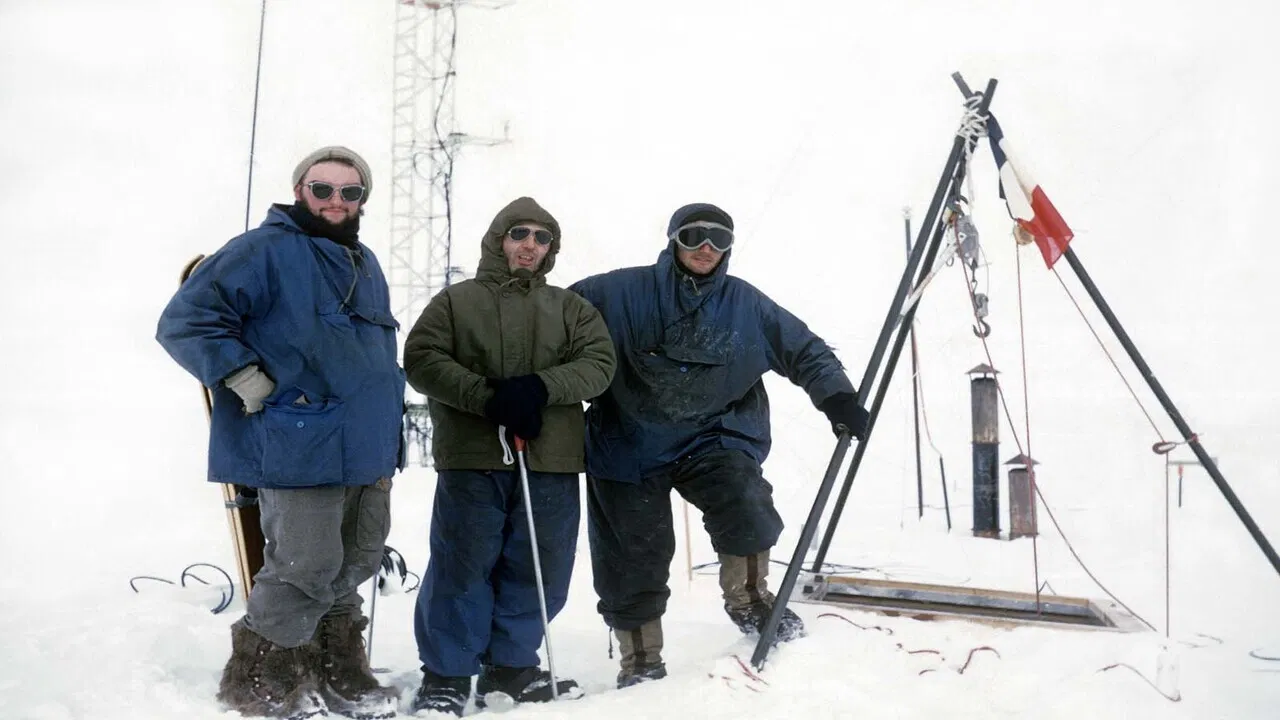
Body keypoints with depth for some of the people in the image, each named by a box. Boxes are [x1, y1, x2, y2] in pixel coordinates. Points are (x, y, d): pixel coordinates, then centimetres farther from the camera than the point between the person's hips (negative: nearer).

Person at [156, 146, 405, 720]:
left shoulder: (366, 266, 18)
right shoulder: (264, 251, -8)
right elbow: (186, 320, -13)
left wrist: (391, 430, 24)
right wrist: (246, 379, -19)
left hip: (367, 455, 8)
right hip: (300, 451, -8)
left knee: (350, 569, 16)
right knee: (305, 572, -4)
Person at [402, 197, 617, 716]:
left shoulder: (571, 308, 16)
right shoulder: (455, 300, 11)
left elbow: (598, 363, 3)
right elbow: (422, 360, -1)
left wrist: (540, 387, -15)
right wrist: (488, 397, -15)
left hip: (550, 461, 3)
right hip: (471, 458, -2)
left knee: (540, 571, 5)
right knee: (462, 568, -1)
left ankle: (510, 669, 21)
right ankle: (447, 676, 12)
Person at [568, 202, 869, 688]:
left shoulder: (745, 304, -1)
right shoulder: (626, 292, -7)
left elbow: (805, 350, 4)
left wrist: (837, 397, -10)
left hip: (710, 439, 1)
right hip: (628, 444, 0)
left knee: (745, 504, -26)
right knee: (633, 562, 5)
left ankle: (749, 600, 4)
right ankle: (640, 663, 26)